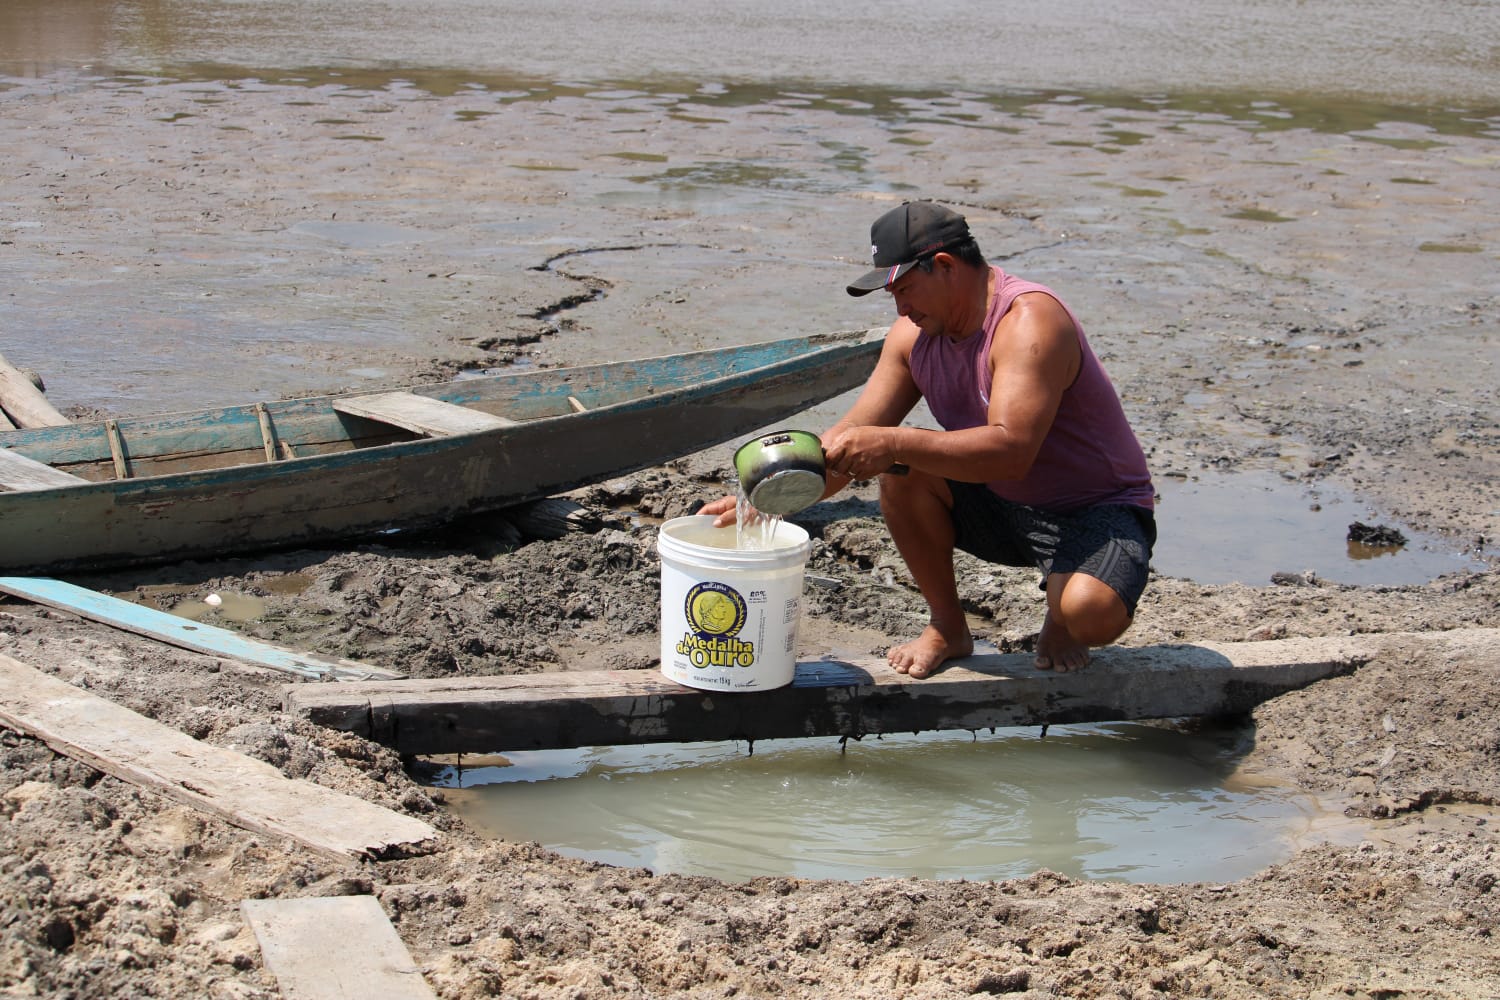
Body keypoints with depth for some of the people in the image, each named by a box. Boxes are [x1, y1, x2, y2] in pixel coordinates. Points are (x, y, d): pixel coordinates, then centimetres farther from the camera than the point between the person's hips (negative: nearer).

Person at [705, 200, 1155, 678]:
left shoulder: (1030, 321, -25)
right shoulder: (913, 334, -2)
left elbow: (1011, 450, -37)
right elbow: (852, 440, -1)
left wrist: (894, 444, -42)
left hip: (1098, 511, -7)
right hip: (1002, 505, 7)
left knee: (1093, 613, -36)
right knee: (901, 469, -17)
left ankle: (1060, 625, 4)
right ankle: (947, 627, 0)